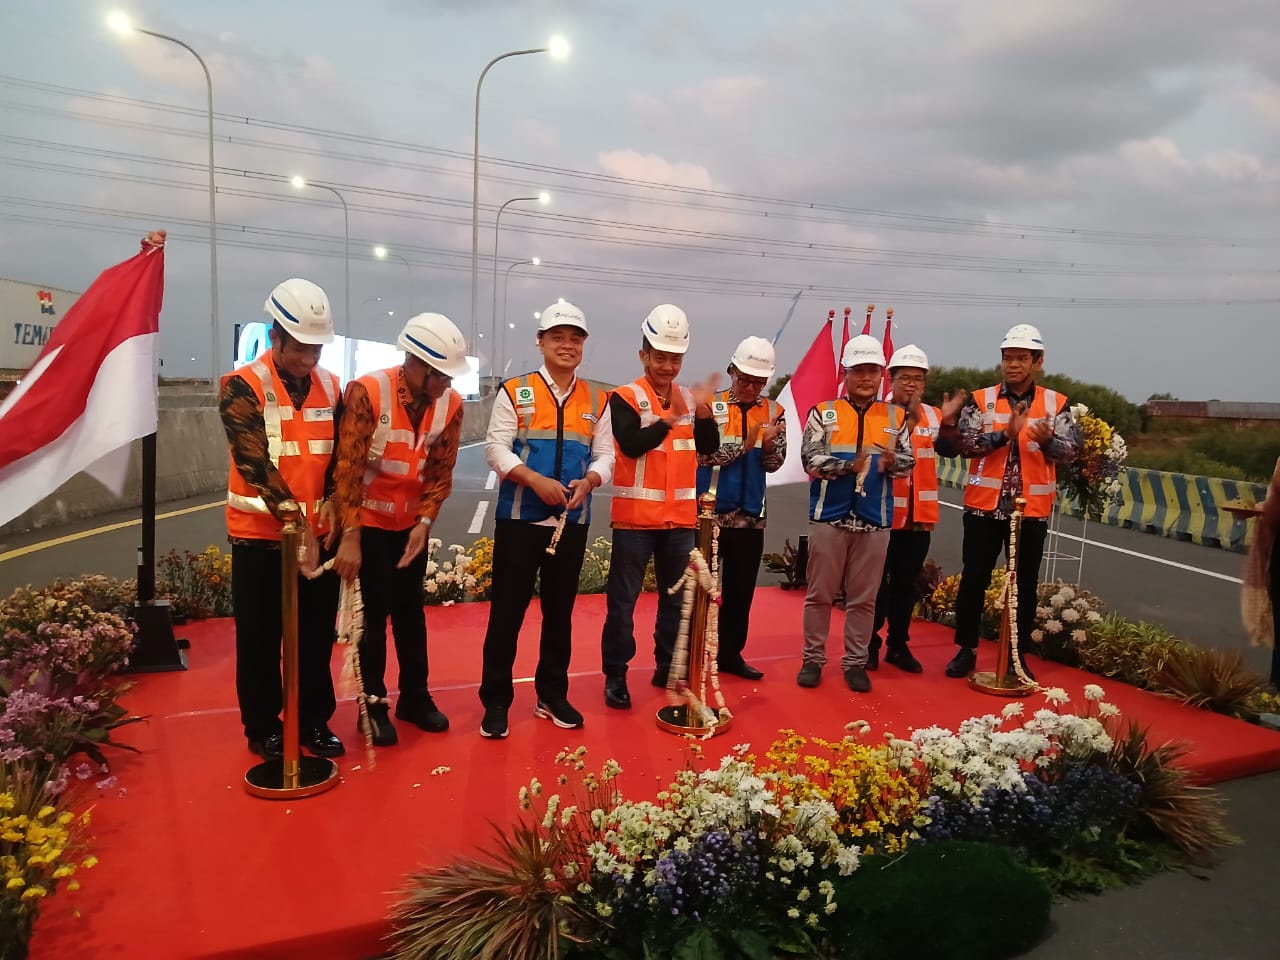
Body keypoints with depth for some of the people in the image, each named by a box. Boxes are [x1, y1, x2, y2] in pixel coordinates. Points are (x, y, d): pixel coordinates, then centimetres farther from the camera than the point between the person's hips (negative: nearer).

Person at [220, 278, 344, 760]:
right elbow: (254, 461, -17)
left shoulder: (330, 386, 6)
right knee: (260, 639, 8)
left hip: (319, 534, 4)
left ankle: (314, 721, 26)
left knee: (317, 635, 11)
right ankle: (263, 728, 23)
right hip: (261, 535, -4)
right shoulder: (242, 386, -9)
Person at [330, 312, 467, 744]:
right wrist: (349, 536, -22)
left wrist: (424, 522, -13)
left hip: (411, 523, 4)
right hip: (368, 522, -4)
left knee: (410, 609, 12)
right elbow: (347, 468, -21)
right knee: (374, 612, 1)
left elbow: (441, 472, -2)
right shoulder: (366, 392, -22)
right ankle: (373, 705, 16)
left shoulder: (450, 405, -8)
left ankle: (415, 697, 25)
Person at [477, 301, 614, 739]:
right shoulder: (515, 392, -1)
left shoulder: (596, 401, 9)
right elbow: (496, 448, -7)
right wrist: (536, 480, -21)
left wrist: (588, 482, -15)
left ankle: (552, 695, 26)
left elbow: (604, 456, 7)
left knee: (560, 609, 13)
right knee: (508, 609, 1)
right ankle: (496, 701, 12)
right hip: (519, 517, -3)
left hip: (572, 521, 3)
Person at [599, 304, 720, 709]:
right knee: (623, 599, 2)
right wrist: (670, 418, -30)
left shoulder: (690, 398, 8)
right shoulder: (625, 398, -7)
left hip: (680, 517, 5)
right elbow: (632, 445, -21)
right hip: (635, 517, -5)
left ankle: (668, 668, 29)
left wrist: (704, 411, -19)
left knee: (676, 598, 14)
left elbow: (708, 447, -2)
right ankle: (615, 675, 14)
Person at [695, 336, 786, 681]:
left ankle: (730, 654, 24)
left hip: (751, 515, 4)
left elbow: (774, 463, 2)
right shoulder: (710, 406, -5)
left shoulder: (773, 412, 5)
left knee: (741, 588, 11)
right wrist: (744, 444, -22)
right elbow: (704, 455, -14)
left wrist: (769, 445, -18)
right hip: (711, 511, -4)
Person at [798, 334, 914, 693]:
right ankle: (813, 659, 18)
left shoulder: (896, 417, 9)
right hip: (829, 517, -2)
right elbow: (810, 460, -9)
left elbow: (908, 461, 4)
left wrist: (892, 461, -18)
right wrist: (849, 465, -22)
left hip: (875, 520, 2)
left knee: (864, 597, 8)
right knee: (820, 593, 7)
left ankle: (855, 662, 19)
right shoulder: (823, 413, 1)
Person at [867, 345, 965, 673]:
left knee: (907, 584, 13)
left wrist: (948, 422, -19)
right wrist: (908, 420, -30)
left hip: (919, 515, 5)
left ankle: (899, 645, 24)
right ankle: (870, 644, 15)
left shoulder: (933, 415, 9)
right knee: (878, 582, 3)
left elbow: (951, 450, -3)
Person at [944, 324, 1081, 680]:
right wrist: (1005, 434, -24)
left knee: (1025, 584, 8)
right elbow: (964, 443, -11)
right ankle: (966, 650, 17)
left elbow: (1071, 450, -6)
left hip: (1032, 509, 1)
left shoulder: (1056, 404, 3)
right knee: (973, 580, 4)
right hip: (984, 506, 0)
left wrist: (1048, 440, -27)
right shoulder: (980, 400, 1)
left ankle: (1018, 656, 21)